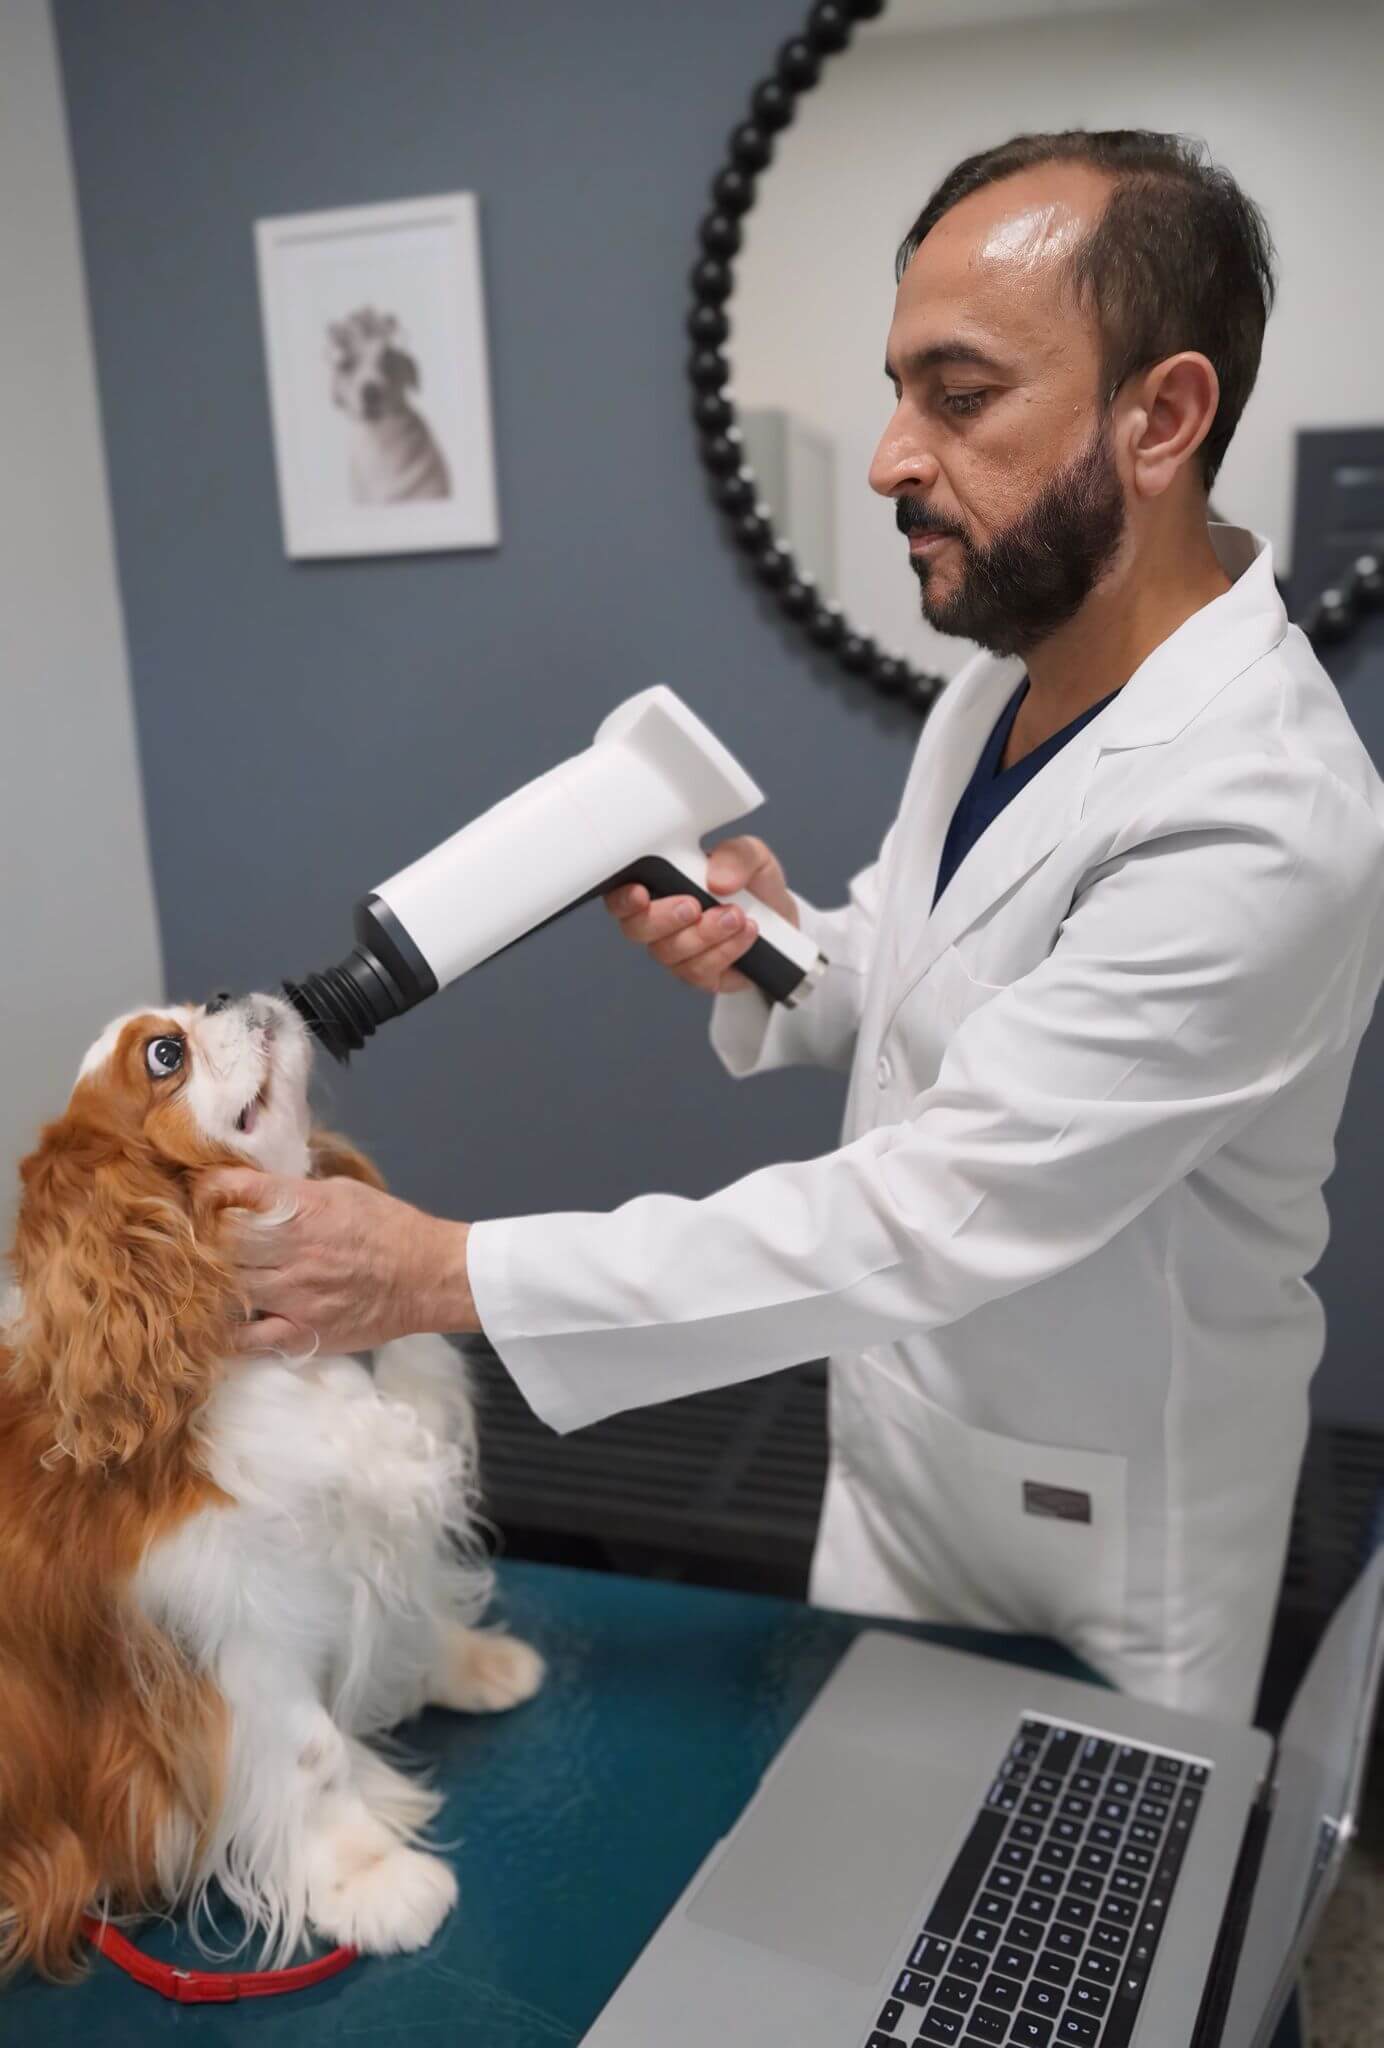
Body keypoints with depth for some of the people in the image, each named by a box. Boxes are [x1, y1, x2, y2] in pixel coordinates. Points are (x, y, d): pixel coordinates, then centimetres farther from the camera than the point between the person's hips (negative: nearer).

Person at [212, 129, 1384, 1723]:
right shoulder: (999, 681, -3)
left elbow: (927, 1218, -33)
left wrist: (438, 1274, -31)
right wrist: (773, 947, -14)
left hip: (1096, 1527, -6)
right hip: (892, 1440, 7)